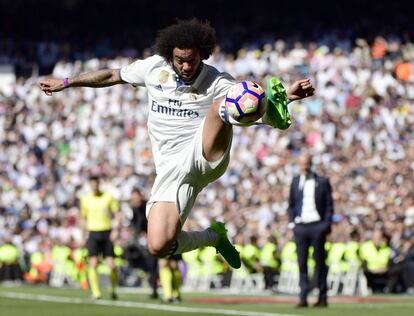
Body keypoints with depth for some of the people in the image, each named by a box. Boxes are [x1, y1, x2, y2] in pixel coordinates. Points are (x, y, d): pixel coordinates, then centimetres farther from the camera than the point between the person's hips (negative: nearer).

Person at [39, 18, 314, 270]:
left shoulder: (217, 83, -3)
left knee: (221, 106, -33)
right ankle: (214, 237, 17)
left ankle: (276, 111, -61)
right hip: (173, 168, 4)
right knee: (159, 246, -12)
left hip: (205, 155, -4)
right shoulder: (153, 68, 7)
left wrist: (286, 96, -32)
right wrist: (66, 83, 28)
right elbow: (112, 76, 23)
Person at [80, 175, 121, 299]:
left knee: (111, 265, -5)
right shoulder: (85, 199, 7)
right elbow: (83, 217, 17)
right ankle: (96, 292, -10)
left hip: (107, 233, -1)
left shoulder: (108, 197, 3)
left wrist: (116, 229, -7)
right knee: (93, 263, -14)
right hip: (93, 233, 1)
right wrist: (85, 230, 4)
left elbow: (117, 214, 6)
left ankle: (112, 289, 18)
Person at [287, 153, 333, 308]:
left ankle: (322, 297, 6)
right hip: (300, 225, 2)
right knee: (302, 262, -2)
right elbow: (291, 204, 17)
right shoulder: (295, 181, 13)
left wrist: (326, 224, -6)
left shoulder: (322, 182, 3)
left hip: (317, 225, -2)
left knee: (320, 261, 1)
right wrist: (292, 222, 5)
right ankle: (303, 296, -1)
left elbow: (329, 204, 3)